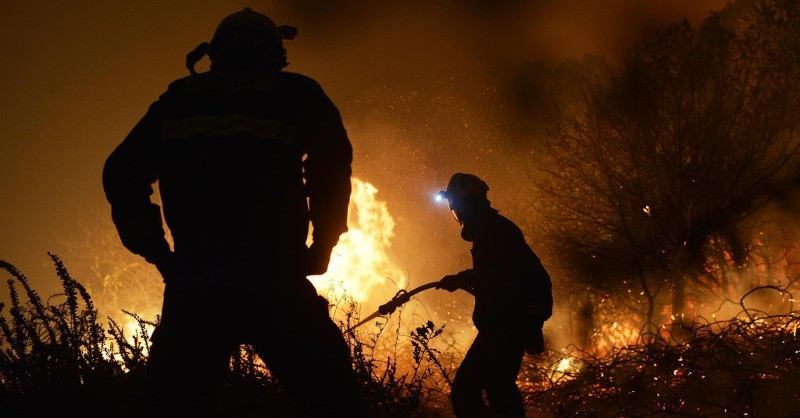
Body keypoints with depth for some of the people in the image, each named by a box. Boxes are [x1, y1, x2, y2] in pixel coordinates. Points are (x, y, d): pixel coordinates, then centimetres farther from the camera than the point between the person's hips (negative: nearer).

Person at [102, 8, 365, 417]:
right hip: (272, 283, -3)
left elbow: (121, 173, 13)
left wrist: (156, 252, 16)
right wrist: (320, 248, 4)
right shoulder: (294, 96, 11)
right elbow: (332, 158, -4)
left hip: (194, 287, 3)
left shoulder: (178, 100, 19)